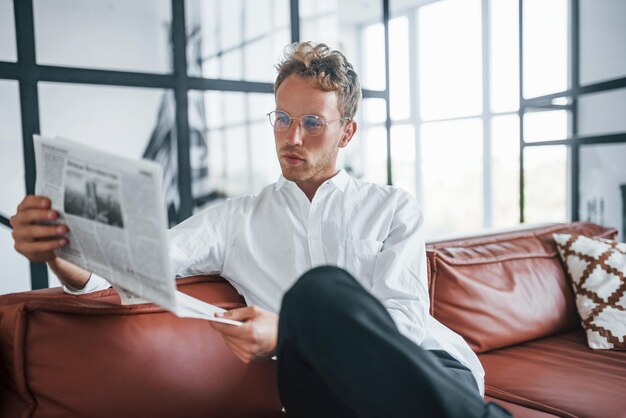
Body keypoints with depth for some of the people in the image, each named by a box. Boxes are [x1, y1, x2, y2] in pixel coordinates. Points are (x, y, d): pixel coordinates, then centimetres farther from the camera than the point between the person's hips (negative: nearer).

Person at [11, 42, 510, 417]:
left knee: (318, 289, -33)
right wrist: (56, 249, -14)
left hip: (436, 370, 0)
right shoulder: (236, 220, 18)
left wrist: (288, 334, -16)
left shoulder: (394, 208, 14)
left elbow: (406, 317, 1)